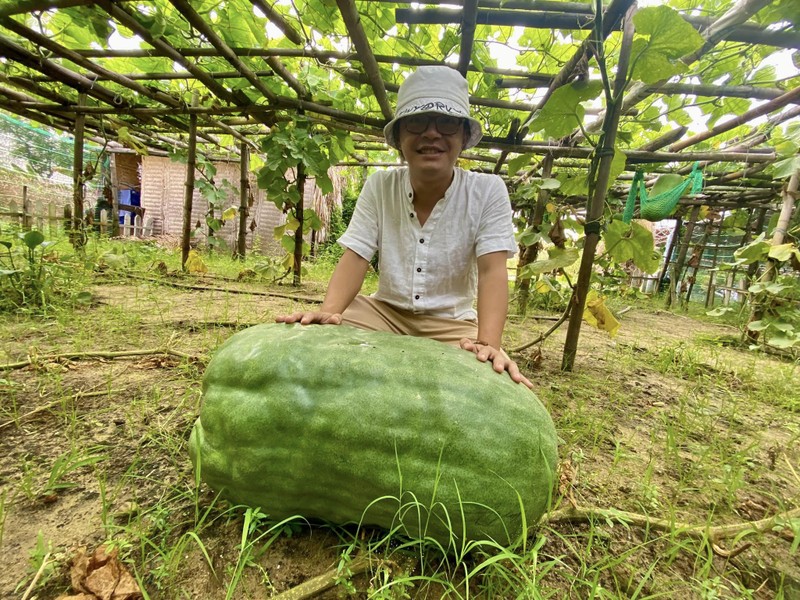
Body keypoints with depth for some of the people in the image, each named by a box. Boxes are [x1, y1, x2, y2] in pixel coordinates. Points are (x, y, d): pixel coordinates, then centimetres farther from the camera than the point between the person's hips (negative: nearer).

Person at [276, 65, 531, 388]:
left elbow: (492, 270, -19)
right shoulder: (379, 186, -5)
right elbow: (354, 258, -10)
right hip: (384, 311, 2)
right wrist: (327, 311, -29)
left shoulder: (488, 191, -10)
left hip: (451, 324, -1)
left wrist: (488, 344, -34)